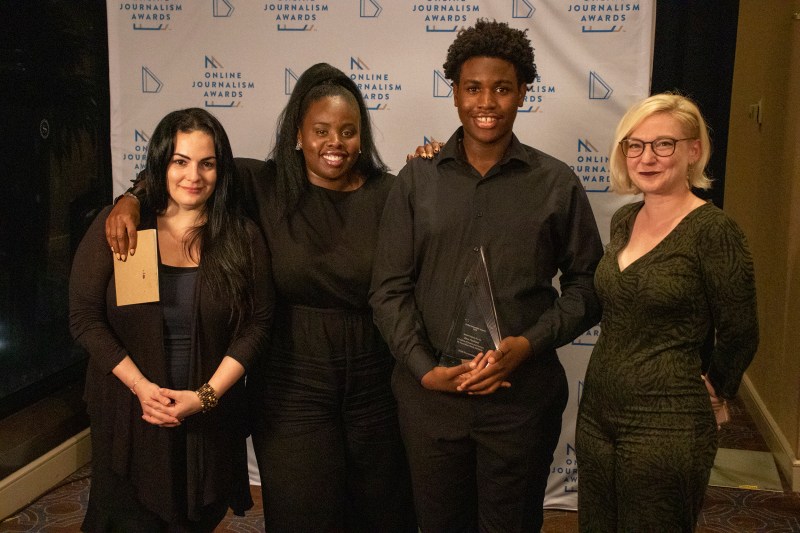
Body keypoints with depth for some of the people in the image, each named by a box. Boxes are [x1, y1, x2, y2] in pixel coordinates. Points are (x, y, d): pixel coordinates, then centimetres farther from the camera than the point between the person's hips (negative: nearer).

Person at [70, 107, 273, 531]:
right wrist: (140, 386, -15)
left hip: (210, 419, 1)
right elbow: (84, 317, -7)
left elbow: (256, 323, -5)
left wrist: (206, 395, -14)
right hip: (126, 414, -1)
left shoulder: (242, 237, -4)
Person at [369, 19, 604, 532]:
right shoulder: (417, 180, 1)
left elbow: (586, 284, 2)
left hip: (523, 397, -1)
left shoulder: (557, 183, -1)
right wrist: (425, 369, -10)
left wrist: (530, 343, -12)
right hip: (429, 394, 1)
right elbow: (389, 288, 0)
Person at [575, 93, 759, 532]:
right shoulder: (624, 220, 6)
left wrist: (711, 385, 6)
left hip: (665, 426, -6)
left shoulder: (712, 229, -15)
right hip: (597, 413, 7)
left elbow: (738, 335, -7)